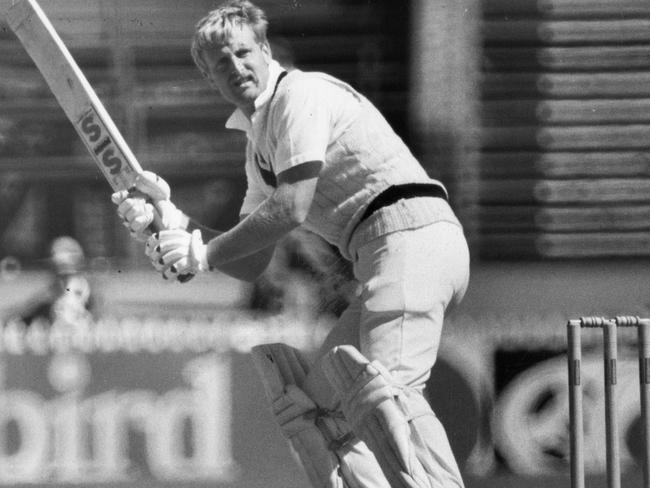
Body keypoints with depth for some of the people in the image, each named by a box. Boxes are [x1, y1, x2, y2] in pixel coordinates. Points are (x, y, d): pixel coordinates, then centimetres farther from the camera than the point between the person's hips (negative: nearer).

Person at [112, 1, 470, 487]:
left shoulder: (301, 93, -2)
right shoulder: (258, 145, 26)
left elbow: (292, 209, -11)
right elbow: (252, 264, 22)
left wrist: (204, 254, -5)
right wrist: (171, 220, 9)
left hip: (412, 231, -10)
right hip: (386, 255, 10)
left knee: (383, 388, -27)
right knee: (316, 400, 7)